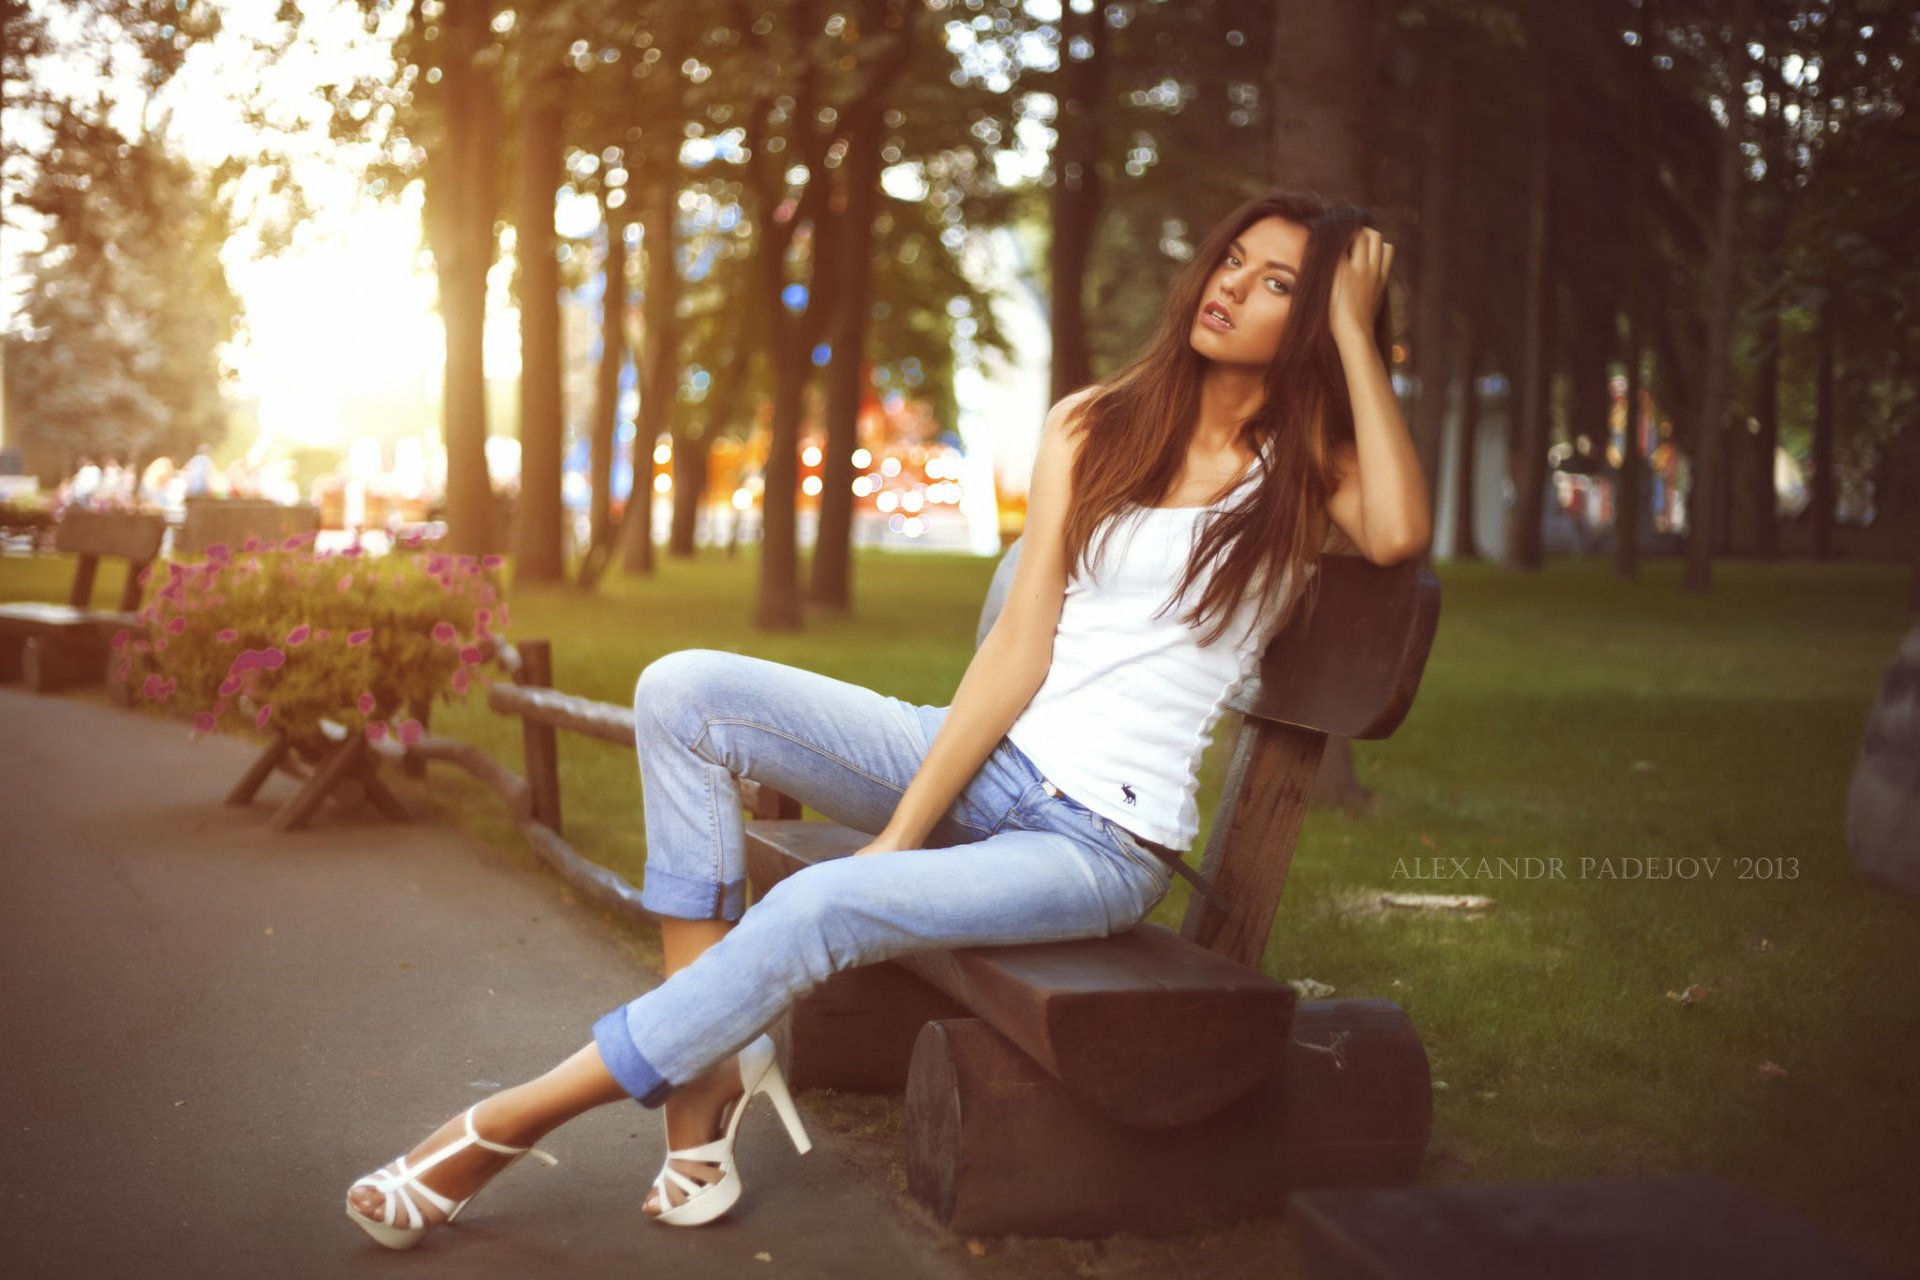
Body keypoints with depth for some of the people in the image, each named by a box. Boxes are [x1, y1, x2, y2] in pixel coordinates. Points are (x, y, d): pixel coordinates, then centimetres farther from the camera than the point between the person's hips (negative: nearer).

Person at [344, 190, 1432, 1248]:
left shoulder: (1309, 463, 0)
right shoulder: (1095, 428, 9)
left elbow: (1400, 533, -26)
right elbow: (1019, 648, 1)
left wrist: (1356, 332, -15)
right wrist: (907, 825, -9)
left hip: (1104, 839, -5)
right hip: (989, 762, 5)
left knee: (823, 906, -30)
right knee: (686, 691, -13)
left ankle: (508, 1126, -15)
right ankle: (709, 1067, -13)